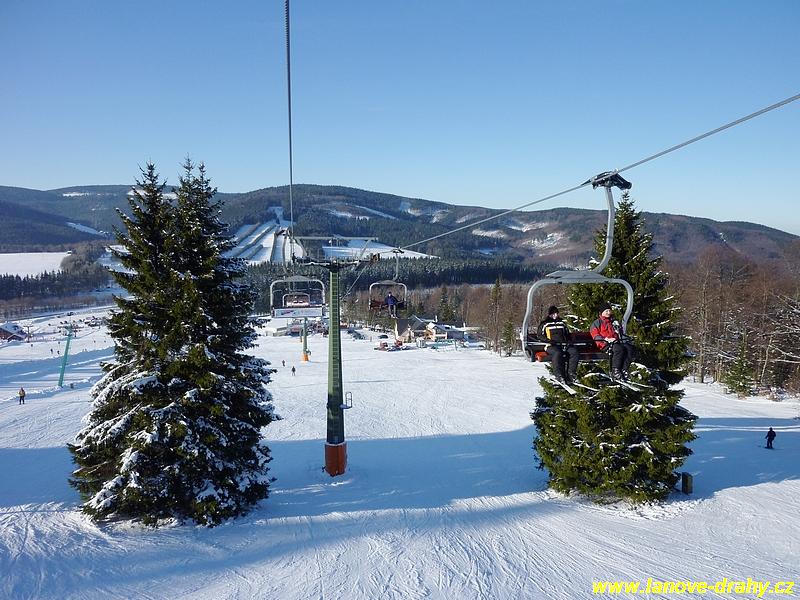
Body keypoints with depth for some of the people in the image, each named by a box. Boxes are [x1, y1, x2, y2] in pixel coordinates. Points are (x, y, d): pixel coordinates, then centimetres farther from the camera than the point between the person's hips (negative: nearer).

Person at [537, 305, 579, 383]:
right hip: (552, 345, -4)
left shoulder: (562, 323, 30)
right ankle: (559, 375, -39)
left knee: (574, 351, -27)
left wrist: (568, 341, 10)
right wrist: (549, 340, -9)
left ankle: (571, 374, -30)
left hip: (564, 344, 4)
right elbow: (540, 335, 9)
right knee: (557, 353, -38)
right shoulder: (545, 324, 18)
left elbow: (568, 334, 33)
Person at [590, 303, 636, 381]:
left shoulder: (615, 322, 32)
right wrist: (606, 339, -17)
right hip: (605, 344, -5)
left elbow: (622, 334, 32)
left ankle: (624, 371, -33)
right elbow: (595, 336, 1)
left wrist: (625, 340, 9)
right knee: (619, 348, -37)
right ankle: (615, 371, -37)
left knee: (630, 348, -27)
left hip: (618, 342, 5)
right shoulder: (597, 323, 14)